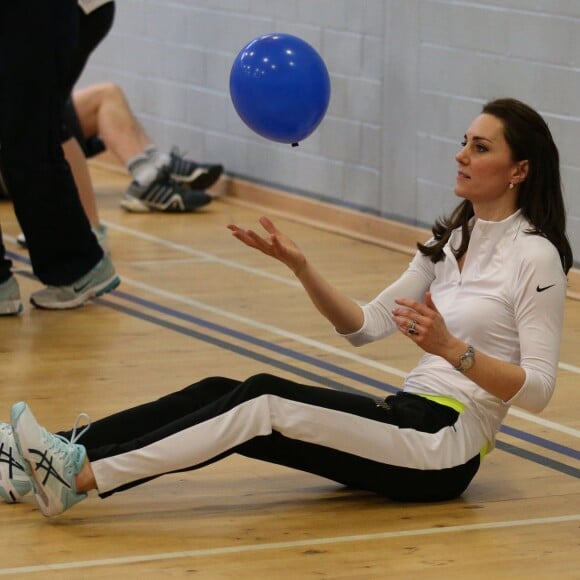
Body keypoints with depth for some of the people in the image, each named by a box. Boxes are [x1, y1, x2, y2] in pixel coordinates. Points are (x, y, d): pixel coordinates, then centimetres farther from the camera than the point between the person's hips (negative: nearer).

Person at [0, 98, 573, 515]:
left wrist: (451, 348, -29)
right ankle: (55, 456, -19)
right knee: (220, 391, -10)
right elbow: (366, 325, 14)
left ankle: (81, 477, -33)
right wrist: (299, 266, 0)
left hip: (445, 447, -8)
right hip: (407, 422, 8)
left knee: (264, 402, -24)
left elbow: (537, 389, -15)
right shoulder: (453, 240, 16)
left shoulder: (535, 256, -9)